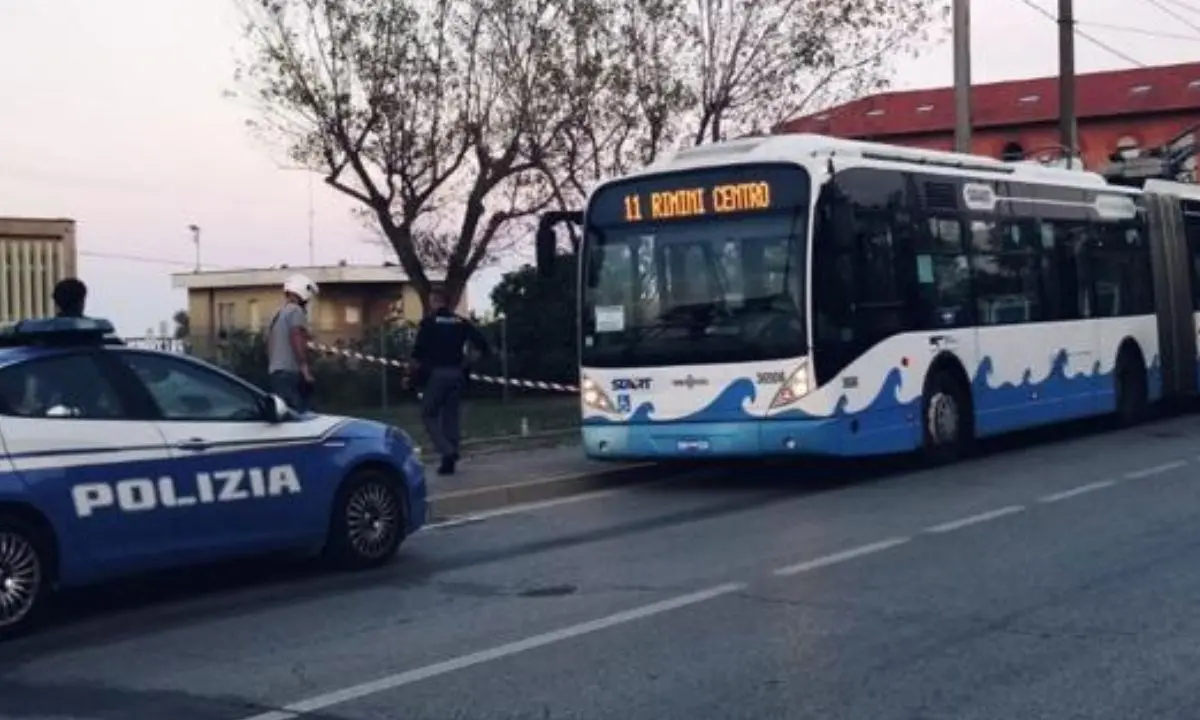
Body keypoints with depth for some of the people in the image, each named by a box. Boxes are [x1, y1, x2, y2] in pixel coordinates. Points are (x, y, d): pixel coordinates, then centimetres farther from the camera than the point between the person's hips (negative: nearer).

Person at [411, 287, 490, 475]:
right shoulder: (461, 322, 8)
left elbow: (418, 350, -12)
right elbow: (482, 343, 2)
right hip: (456, 373, 4)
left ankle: (447, 452, -13)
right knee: (451, 416, 13)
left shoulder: (429, 322, -5)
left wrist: (416, 368, -1)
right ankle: (449, 461, 11)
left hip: (435, 373, -4)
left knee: (429, 414, 6)